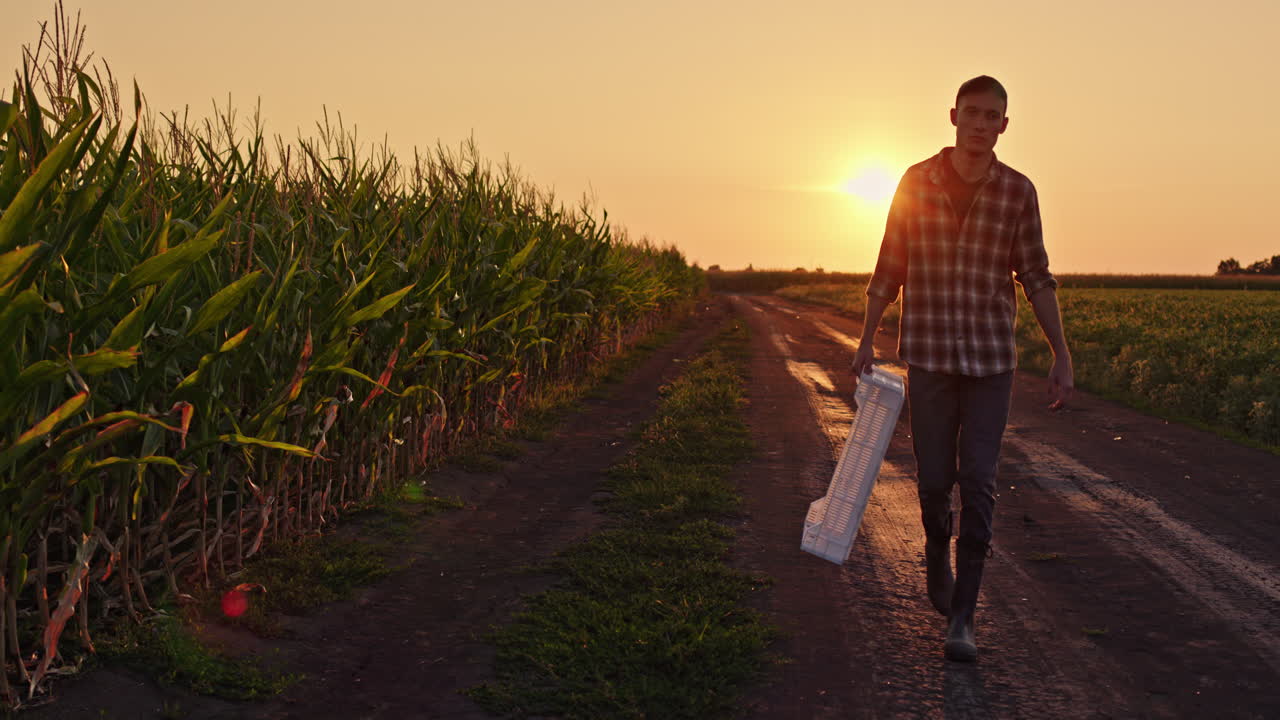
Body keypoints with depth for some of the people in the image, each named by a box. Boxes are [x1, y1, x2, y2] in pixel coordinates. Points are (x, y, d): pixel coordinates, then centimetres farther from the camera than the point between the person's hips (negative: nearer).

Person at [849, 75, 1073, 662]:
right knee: (934, 478, 5)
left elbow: (1036, 279, 4)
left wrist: (1062, 356, -2)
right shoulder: (916, 182, 0)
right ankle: (938, 548, 39)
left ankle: (962, 617, 3)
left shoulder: (1018, 192, 0)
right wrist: (867, 341, 6)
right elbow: (890, 269, 6)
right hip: (928, 354, 0)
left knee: (978, 483, -4)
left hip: (991, 356, 0)